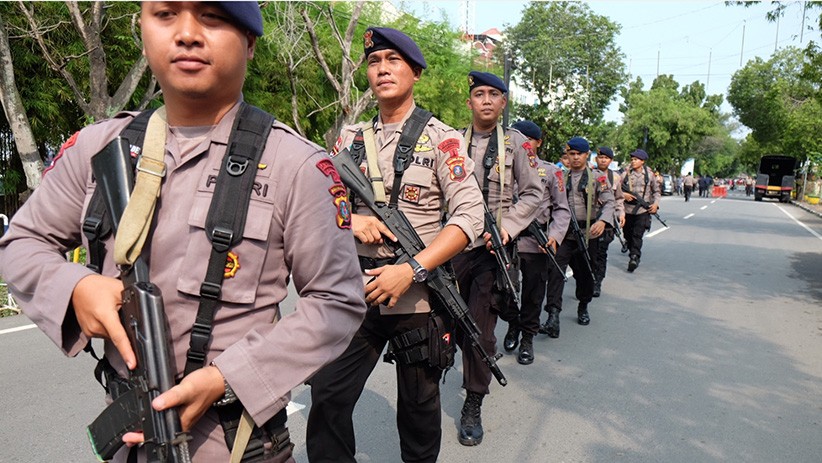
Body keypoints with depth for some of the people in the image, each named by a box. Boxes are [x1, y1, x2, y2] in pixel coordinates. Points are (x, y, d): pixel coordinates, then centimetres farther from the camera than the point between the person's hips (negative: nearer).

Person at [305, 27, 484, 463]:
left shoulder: (440, 138, -2)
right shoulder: (351, 137, 10)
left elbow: (469, 215, -11)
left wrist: (411, 270, -20)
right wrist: (349, 219, -11)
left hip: (418, 295, -3)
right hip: (356, 291, 3)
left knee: (419, 404, 14)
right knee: (327, 399, 2)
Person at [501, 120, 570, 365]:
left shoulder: (551, 171, 7)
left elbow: (562, 209, 5)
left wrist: (554, 236, -11)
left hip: (536, 243, -1)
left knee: (533, 294, 6)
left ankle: (527, 338, 23)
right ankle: (513, 326, 33)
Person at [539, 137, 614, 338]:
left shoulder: (597, 176, 3)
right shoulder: (561, 177, 11)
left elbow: (609, 201, -5)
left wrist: (603, 220, -24)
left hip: (587, 233, -1)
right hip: (563, 232, 1)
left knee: (584, 272, 12)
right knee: (556, 269, -16)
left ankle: (583, 308, 37)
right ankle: (553, 317, -19)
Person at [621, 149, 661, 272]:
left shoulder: (649, 174, 4)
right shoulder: (626, 174, 1)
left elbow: (656, 191, 13)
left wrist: (655, 203, -2)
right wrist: (623, 194, -17)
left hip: (643, 210, -2)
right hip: (628, 209, 2)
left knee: (637, 234, -11)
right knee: (628, 233, 13)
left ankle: (634, 258, -13)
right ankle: (631, 250, 40)